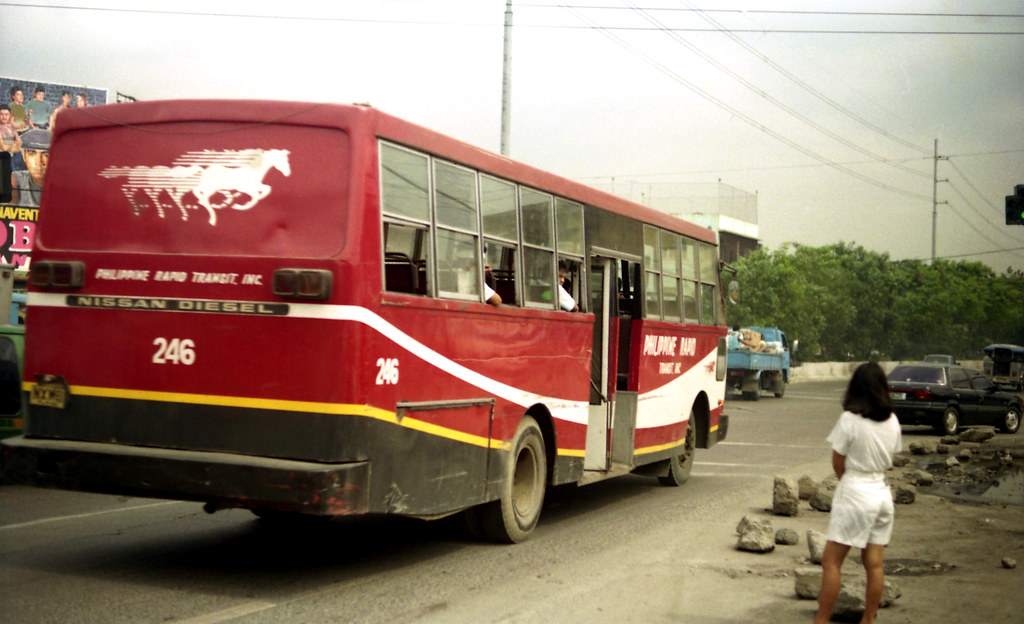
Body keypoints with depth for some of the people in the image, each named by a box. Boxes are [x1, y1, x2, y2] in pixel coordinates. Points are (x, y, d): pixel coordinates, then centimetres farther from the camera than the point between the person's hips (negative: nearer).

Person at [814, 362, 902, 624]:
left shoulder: (850, 419, -14)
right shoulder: (892, 421, 3)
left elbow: (837, 462, -7)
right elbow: (891, 457, 11)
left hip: (854, 493, -6)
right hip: (882, 492, 7)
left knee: (831, 562, -1)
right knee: (874, 564, 10)